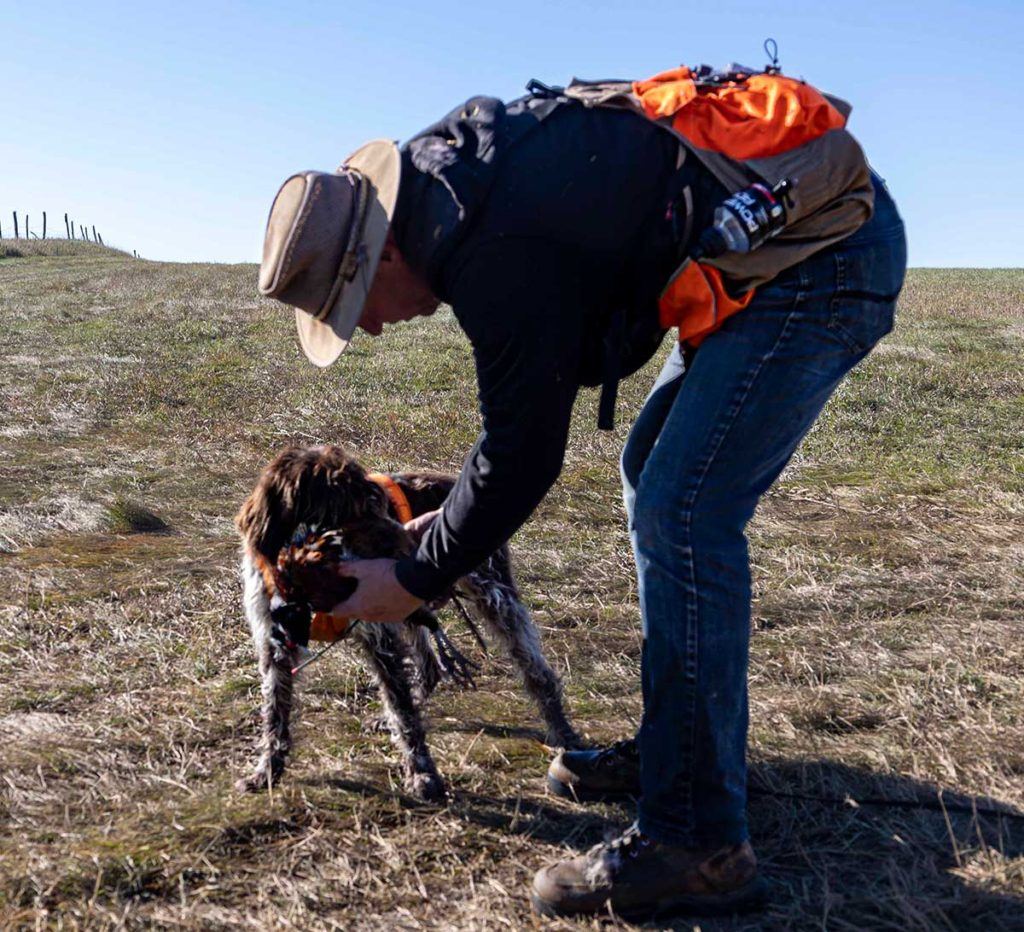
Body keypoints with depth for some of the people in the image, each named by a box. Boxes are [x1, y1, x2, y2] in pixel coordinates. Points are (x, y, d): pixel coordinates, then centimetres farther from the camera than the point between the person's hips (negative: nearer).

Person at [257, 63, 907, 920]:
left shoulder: (495, 253, -25)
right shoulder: (453, 169, 6)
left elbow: (523, 453, -16)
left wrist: (414, 580, -3)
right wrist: (456, 519, 17)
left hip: (826, 255, -11)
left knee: (682, 513, -16)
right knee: (653, 476, 15)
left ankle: (698, 843, -9)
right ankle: (676, 745, 25)